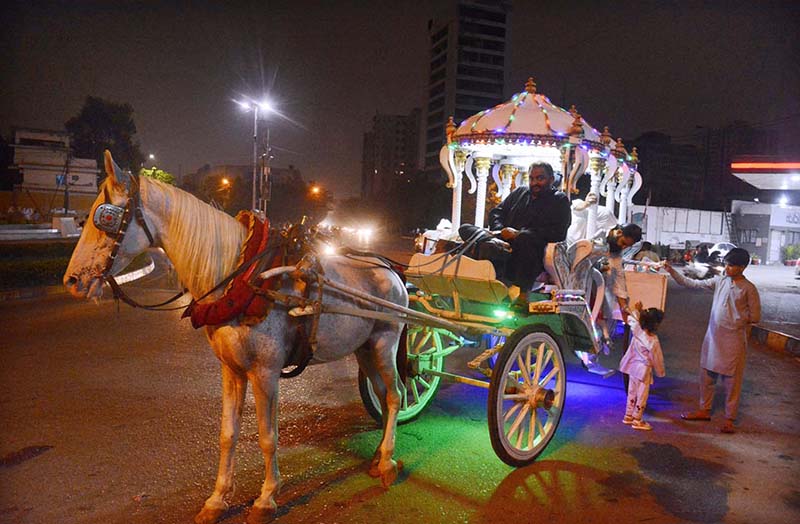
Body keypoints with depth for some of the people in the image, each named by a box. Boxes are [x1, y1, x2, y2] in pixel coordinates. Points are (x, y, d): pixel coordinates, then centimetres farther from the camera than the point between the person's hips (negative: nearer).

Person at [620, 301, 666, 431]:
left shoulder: (636, 331, -12)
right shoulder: (653, 341, -25)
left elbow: (631, 319, 10)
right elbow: (657, 358, -13)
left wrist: (637, 310, 18)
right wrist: (660, 372, 2)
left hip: (633, 367, 7)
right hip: (644, 370, -7)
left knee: (632, 393, 19)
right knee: (642, 395, 7)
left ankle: (628, 416, 29)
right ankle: (637, 421, 15)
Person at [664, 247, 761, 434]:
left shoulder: (749, 289, -8)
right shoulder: (719, 281, 4)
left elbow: (755, 316, -4)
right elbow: (692, 284, 4)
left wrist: (735, 320, -4)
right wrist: (672, 271, -2)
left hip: (733, 340, -5)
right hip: (712, 336, 5)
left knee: (731, 380, 3)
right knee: (706, 375, 14)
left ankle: (730, 419, 15)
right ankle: (704, 410, 30)